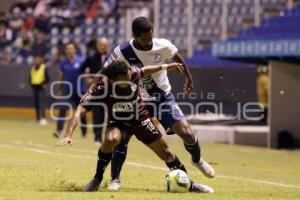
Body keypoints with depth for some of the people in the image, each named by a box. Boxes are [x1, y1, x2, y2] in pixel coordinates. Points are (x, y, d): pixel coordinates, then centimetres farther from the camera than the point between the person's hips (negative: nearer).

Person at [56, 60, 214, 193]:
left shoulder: (133, 74, -24)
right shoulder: (100, 89, -32)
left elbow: (143, 71, 2)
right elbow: (79, 112, -37)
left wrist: (165, 67, 9)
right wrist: (68, 135, -48)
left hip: (140, 119, 3)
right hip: (118, 123, -3)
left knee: (165, 152, 4)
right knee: (111, 139, -36)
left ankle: (189, 184, 23)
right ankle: (97, 179, -16)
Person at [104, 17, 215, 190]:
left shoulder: (163, 46, -16)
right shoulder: (122, 52, -22)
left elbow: (177, 57, 6)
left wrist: (189, 77, 17)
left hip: (164, 98, 1)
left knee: (186, 132, -8)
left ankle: (198, 160, 24)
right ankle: (115, 179, 2)